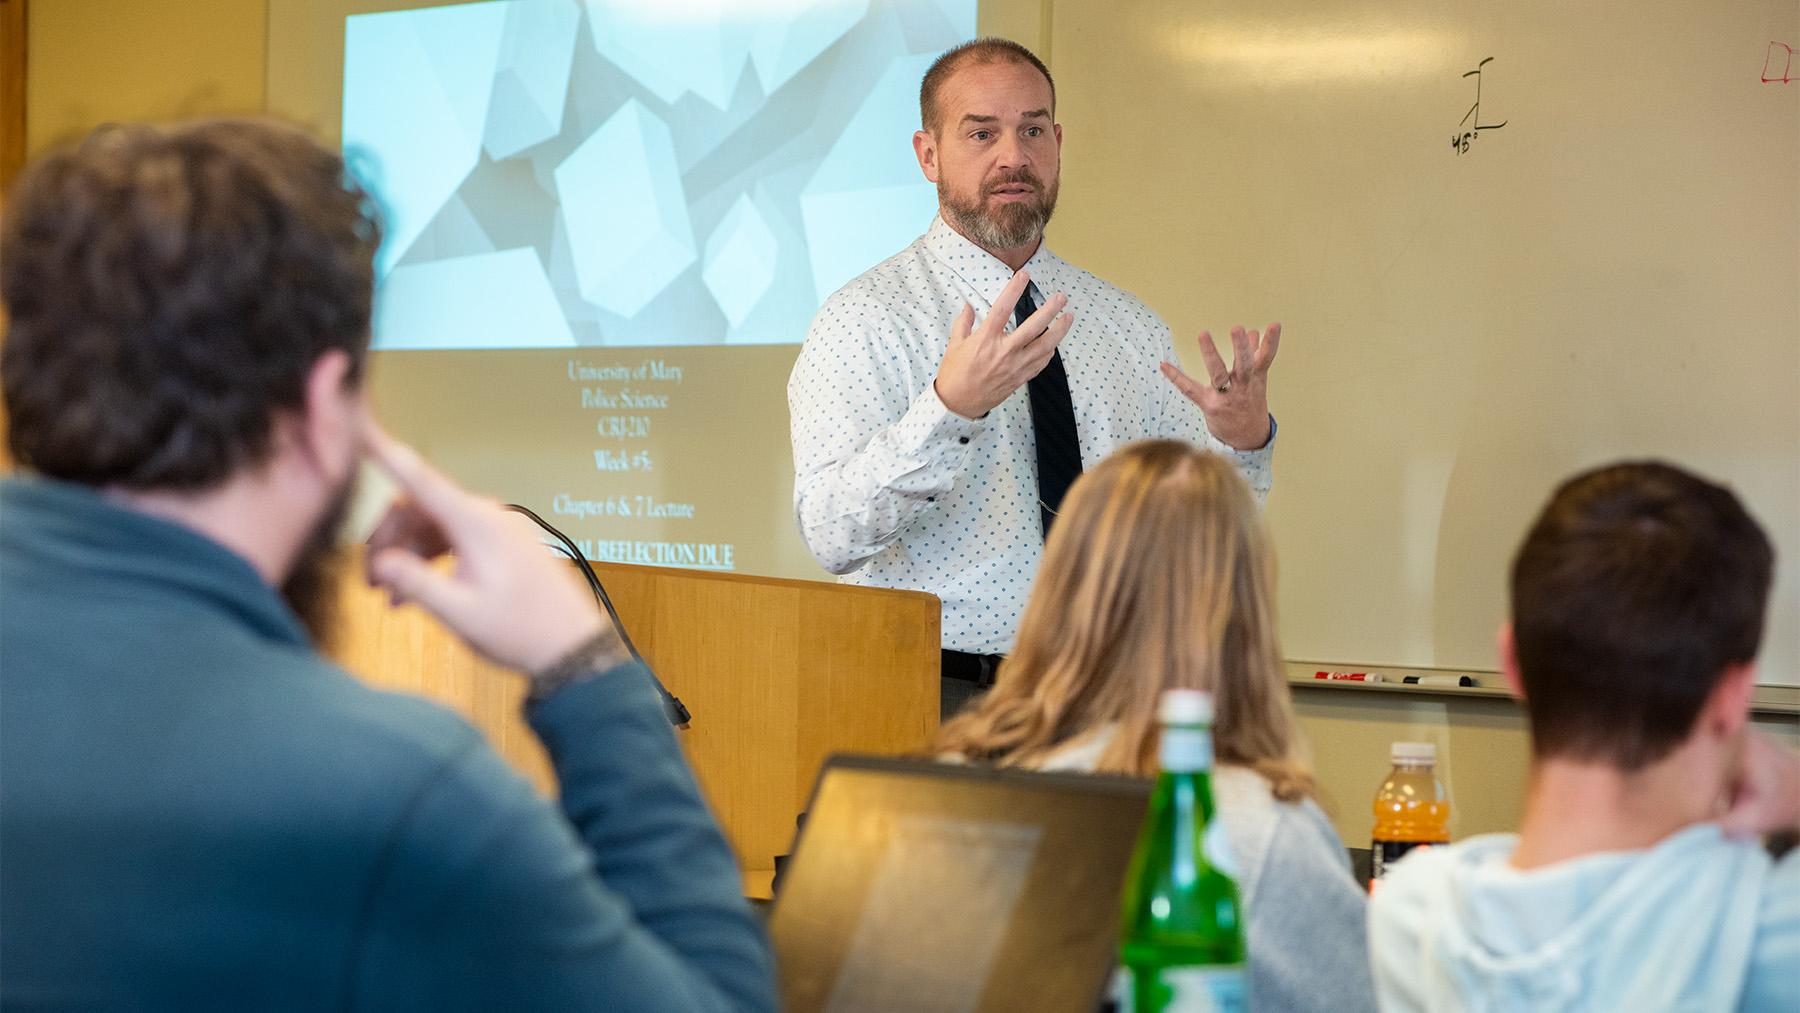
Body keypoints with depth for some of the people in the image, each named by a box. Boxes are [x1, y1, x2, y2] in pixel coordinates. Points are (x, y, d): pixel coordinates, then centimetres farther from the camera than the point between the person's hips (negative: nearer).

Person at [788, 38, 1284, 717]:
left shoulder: (1130, 327, 14)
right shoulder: (867, 319, -2)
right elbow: (831, 536, -16)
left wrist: (1242, 441, -8)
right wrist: (951, 408, -29)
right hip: (937, 703, -4)